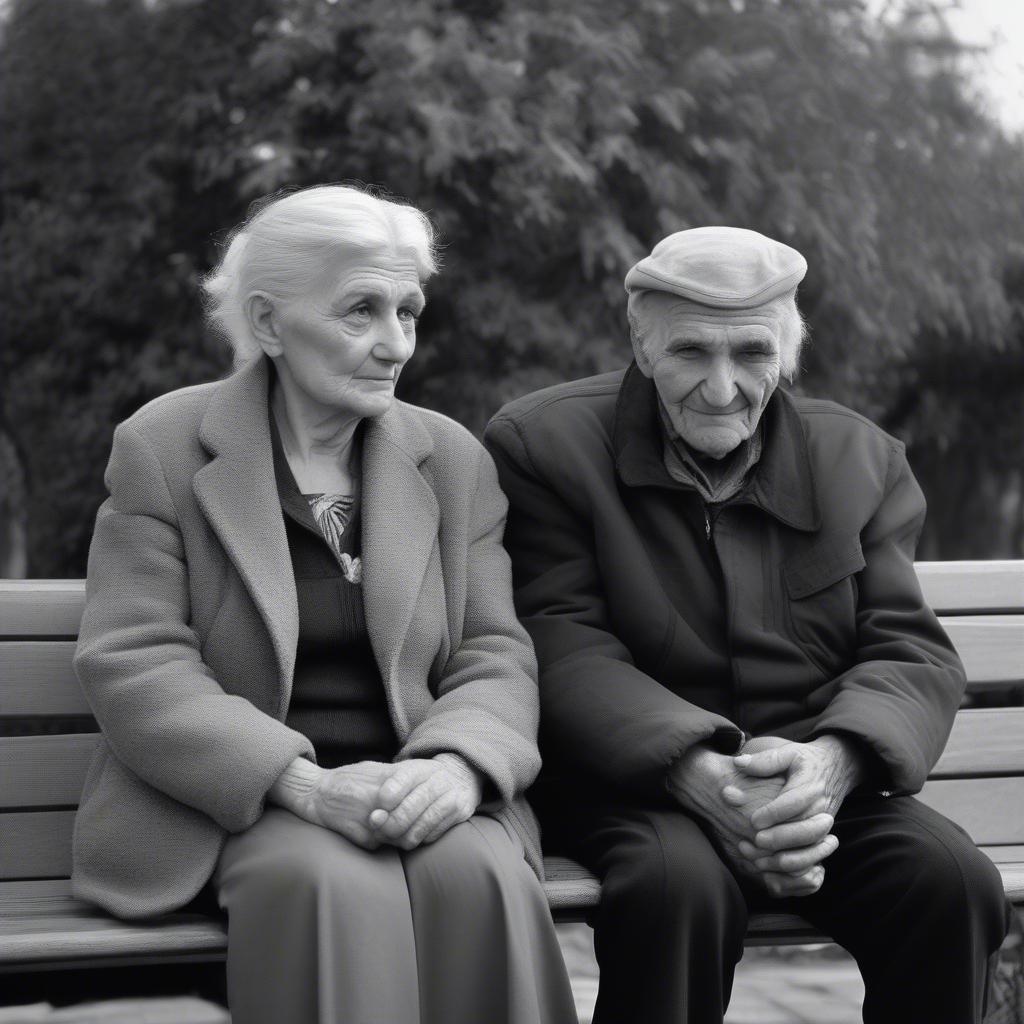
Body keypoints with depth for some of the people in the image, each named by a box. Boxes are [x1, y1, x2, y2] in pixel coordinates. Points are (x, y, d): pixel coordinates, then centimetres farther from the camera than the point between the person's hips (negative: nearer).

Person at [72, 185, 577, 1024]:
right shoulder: (162, 447, 0)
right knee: (331, 884, -34)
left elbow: (495, 655, 5)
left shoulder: (454, 459, 10)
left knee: (478, 875, -30)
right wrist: (304, 784, -22)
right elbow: (133, 664, -8)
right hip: (231, 802, -2)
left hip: (415, 790, 3)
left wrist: (458, 765, -19)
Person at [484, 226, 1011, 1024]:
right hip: (636, 787, -3)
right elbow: (564, 649, -10)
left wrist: (833, 761, -21)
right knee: (680, 885, -35)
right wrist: (702, 775, -27)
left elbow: (913, 652, 3)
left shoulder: (859, 458, 10)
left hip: (824, 784, 3)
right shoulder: (544, 447, 0)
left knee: (951, 878, -25)